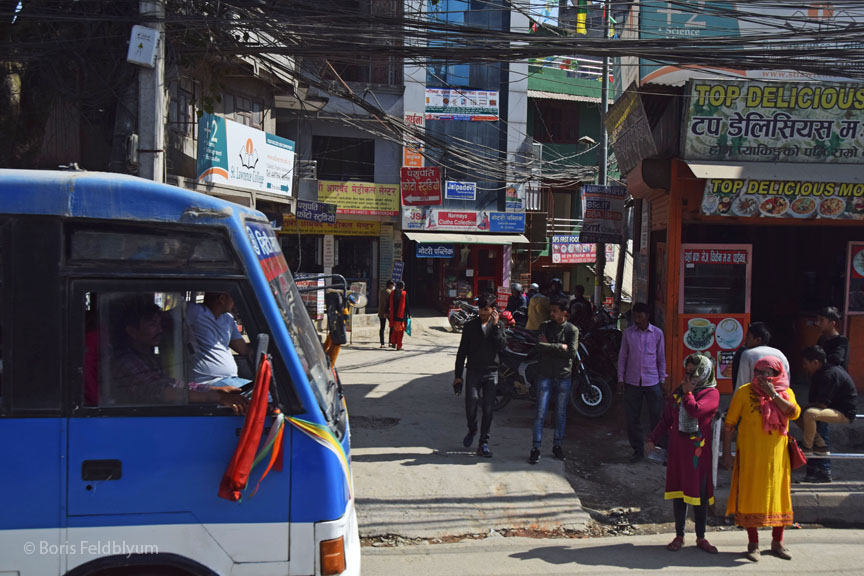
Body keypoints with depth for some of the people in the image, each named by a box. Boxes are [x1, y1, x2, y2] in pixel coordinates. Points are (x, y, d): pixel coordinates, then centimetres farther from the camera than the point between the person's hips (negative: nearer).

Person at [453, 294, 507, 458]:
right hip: (473, 372, 0)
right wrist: (458, 375, 3)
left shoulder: (498, 326, 5)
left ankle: (483, 443, 10)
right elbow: (462, 351, 5)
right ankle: (472, 429, 24)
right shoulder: (470, 326, 3)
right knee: (471, 406, -8)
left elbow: (502, 346, -11)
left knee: (488, 410, 0)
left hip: (491, 373, 0)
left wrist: (495, 325, -15)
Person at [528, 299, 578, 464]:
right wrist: (559, 347, -15)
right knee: (540, 413, -4)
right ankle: (536, 448, 0)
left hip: (564, 377, 0)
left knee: (561, 414, 10)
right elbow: (538, 347, -11)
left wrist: (549, 347, -12)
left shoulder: (572, 330, -1)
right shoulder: (545, 326, 3)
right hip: (546, 375, 0)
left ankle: (557, 445, 23)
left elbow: (572, 353, -13)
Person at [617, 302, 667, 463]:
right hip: (632, 382, 1)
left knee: (656, 417, 1)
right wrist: (620, 379, 2)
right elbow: (622, 356, 7)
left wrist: (662, 380, 5)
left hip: (652, 382, -1)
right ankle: (638, 450, 16)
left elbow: (661, 358, 8)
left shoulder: (657, 333, 2)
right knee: (633, 419, 4)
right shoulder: (628, 333, 2)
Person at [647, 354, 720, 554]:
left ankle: (701, 538, 16)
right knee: (679, 492, 7)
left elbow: (695, 410, -23)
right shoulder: (678, 392, 11)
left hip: (699, 451, -4)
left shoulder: (711, 393, -4)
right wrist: (653, 439, 6)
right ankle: (679, 536, 17)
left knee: (699, 493, 3)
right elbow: (666, 420, 15)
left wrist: (688, 392, -8)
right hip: (678, 449, 4)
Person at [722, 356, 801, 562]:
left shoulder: (786, 392, 5)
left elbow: (794, 413, -16)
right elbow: (729, 424, -2)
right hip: (750, 455, -2)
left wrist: (773, 394, -19)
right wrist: (726, 451, -6)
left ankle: (777, 542, 25)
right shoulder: (745, 392, -2)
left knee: (778, 495, 9)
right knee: (751, 496, 1)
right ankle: (753, 543, 13)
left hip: (777, 454, 2)